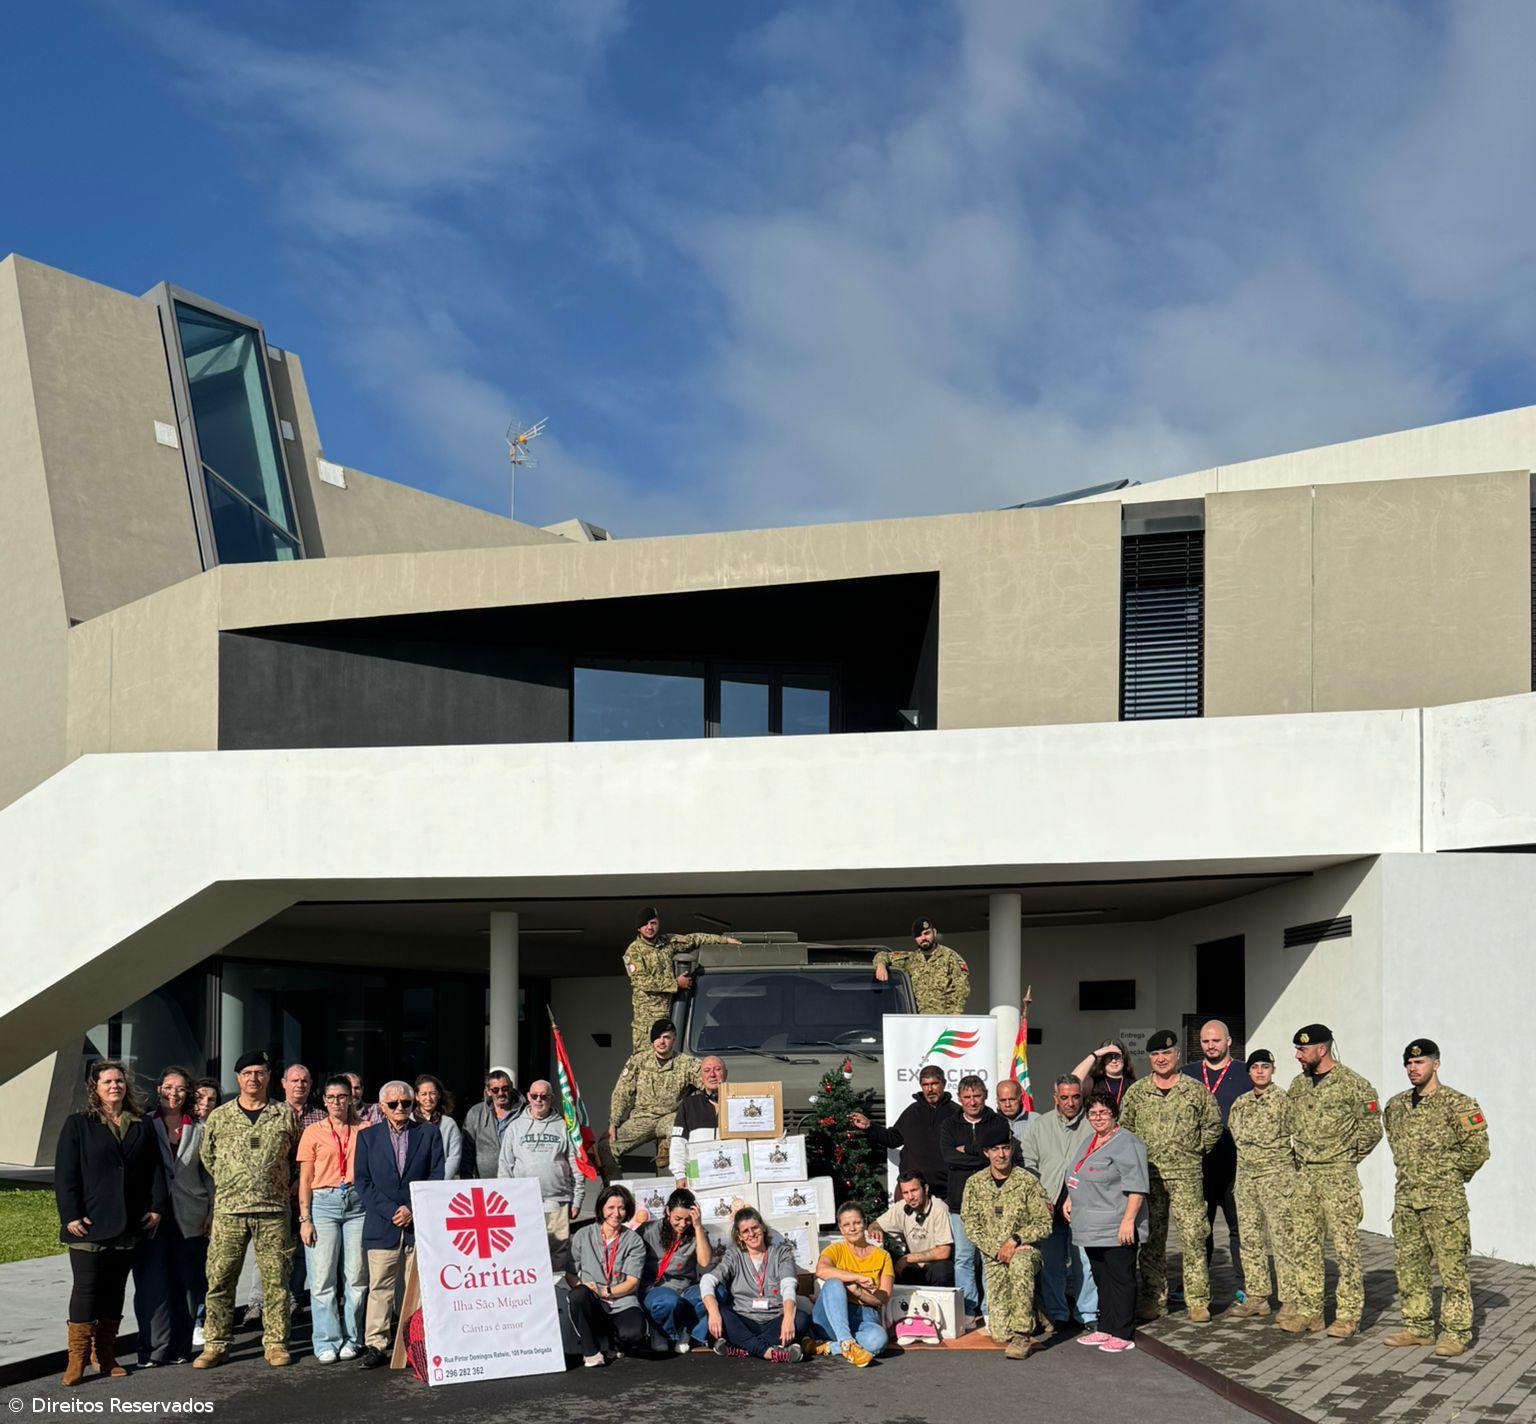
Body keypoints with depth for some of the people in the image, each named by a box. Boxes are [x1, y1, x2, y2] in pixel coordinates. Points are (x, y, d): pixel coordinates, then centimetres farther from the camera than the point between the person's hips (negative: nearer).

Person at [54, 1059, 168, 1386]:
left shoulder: (142, 1127, 12)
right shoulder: (77, 1125, 2)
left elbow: (155, 1169, 13)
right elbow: (65, 1174, -3)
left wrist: (158, 1206, 2)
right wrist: (71, 1214, -11)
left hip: (129, 1225, 4)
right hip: (89, 1225, -3)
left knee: (115, 1290, 8)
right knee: (86, 1288, -5)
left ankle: (106, 1356, 14)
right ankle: (77, 1359, 0)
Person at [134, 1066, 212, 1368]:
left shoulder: (198, 1129, 10)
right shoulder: (144, 1125, 4)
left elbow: (208, 1173, 12)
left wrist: (212, 1211, 5)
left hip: (191, 1218, 2)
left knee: (187, 1284, 4)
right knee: (152, 1284, -4)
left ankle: (180, 1347, 12)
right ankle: (154, 1349, 2)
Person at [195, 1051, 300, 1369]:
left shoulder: (285, 1115, 6)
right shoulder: (218, 1117, 8)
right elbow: (207, 1158, 17)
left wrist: (286, 1188, 8)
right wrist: (226, 1187, 13)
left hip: (273, 1211, 0)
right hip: (228, 1211, 0)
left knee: (276, 1280, 2)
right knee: (219, 1280, 0)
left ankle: (276, 1343, 11)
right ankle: (215, 1344, 9)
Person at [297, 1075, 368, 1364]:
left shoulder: (364, 1129, 10)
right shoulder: (313, 1132, 8)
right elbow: (305, 1179, 7)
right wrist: (305, 1218, -1)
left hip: (358, 1202, 1)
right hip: (323, 1202, -1)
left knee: (357, 1277, 0)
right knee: (322, 1278, -5)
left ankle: (351, 1339, 8)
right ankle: (327, 1342, 1)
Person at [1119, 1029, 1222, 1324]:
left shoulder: (1196, 1090, 3)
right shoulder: (1136, 1091, 7)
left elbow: (1213, 1125, 11)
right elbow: (1124, 1127, 13)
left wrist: (1196, 1151, 7)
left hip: (1186, 1175, -2)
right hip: (1147, 1176, 2)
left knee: (1194, 1238, -5)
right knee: (1151, 1241, 6)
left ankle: (1198, 1302, 0)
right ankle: (1154, 1300, 13)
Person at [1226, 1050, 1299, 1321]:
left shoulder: (1284, 1101, -5)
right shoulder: (1240, 1103, 12)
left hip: (1277, 1176, -6)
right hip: (1245, 1176, 6)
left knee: (1282, 1238, -6)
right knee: (1249, 1238, 8)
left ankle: (1290, 1299, -2)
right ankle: (1256, 1296, 15)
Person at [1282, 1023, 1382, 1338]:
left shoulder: (1352, 1084, -10)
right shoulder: (1299, 1083, 11)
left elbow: (1371, 1129, -7)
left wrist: (1347, 1158, -1)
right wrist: (1301, 1156, 14)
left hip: (1338, 1175, -7)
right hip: (1304, 1174, 7)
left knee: (1345, 1246, -3)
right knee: (1304, 1244, 7)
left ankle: (1348, 1315, 3)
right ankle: (1309, 1312, 14)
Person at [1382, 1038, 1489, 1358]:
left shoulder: (1456, 1104, -10)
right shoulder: (1396, 1106, 11)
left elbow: (1477, 1148, -11)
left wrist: (1449, 1175, -3)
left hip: (1444, 1200, -7)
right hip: (1406, 1199, 7)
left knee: (1452, 1268, -3)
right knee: (1409, 1266, 11)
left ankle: (1456, 1332, 3)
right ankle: (1418, 1327, 21)